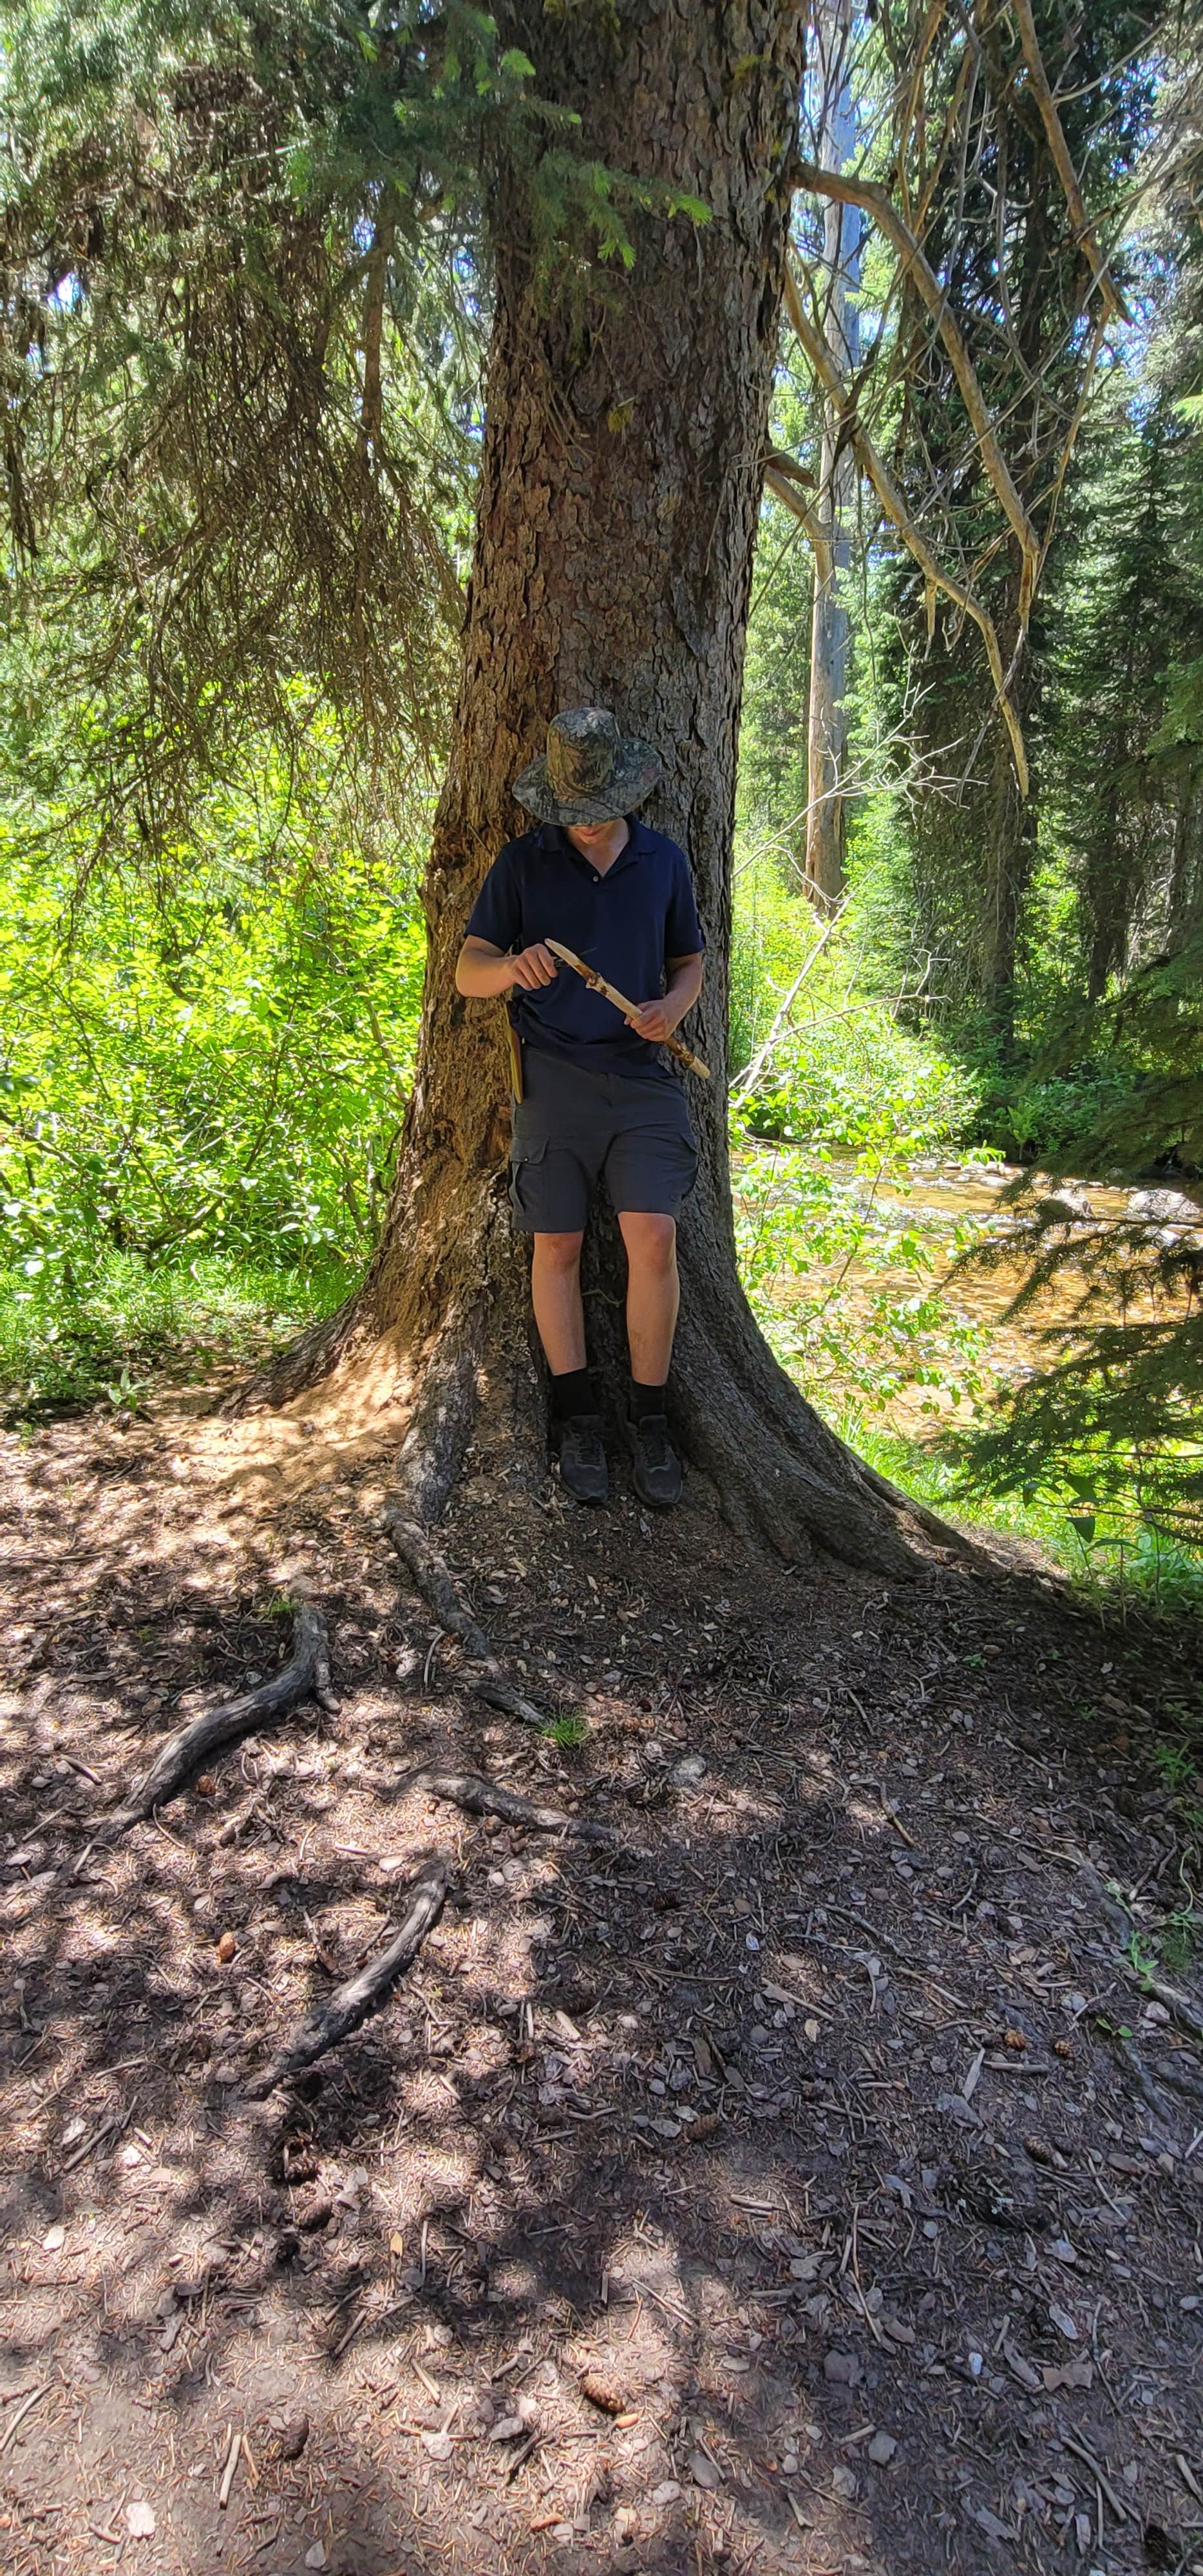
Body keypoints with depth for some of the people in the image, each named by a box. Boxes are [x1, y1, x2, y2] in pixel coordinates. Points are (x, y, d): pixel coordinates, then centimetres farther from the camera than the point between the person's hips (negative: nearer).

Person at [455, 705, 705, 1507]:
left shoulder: (665, 860, 11)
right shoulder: (524, 862, 4)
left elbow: (690, 962, 19)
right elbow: (468, 970, 2)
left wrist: (673, 1006, -5)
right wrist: (513, 967, -22)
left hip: (640, 1072, 1)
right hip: (552, 1073, 0)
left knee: (654, 1238, -11)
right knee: (558, 1246, 1)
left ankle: (649, 1417, 4)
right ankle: (577, 1417, 14)